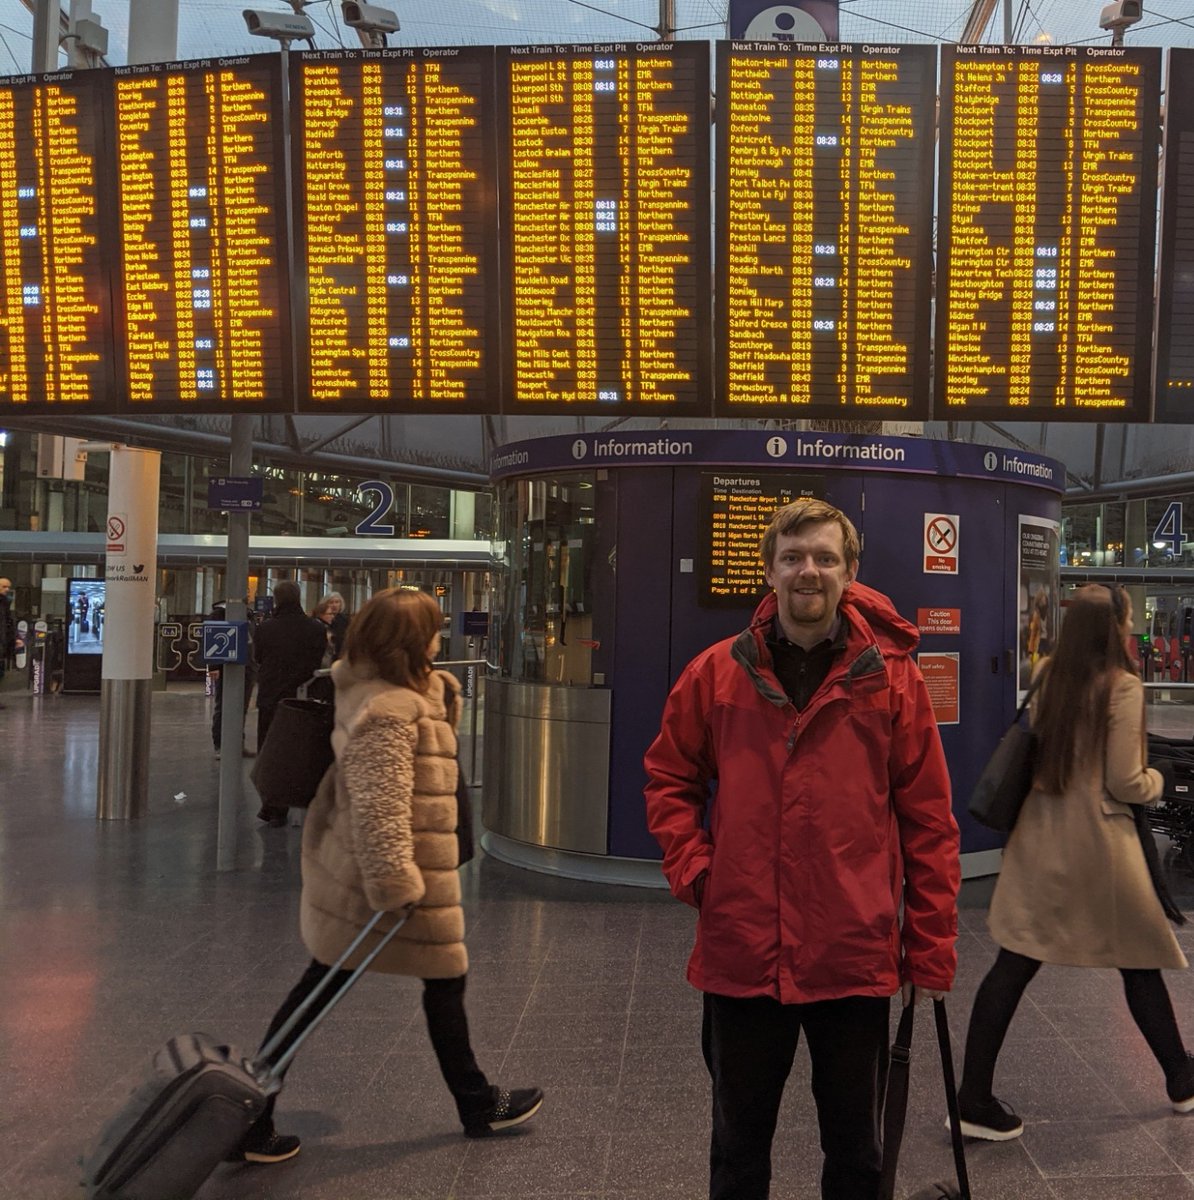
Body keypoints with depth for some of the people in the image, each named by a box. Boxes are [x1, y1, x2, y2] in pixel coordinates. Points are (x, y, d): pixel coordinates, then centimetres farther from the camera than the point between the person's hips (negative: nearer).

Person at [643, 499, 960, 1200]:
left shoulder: (892, 675, -3)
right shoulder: (717, 673, 0)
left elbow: (929, 818, -1)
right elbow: (670, 777, 11)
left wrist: (932, 949, -1)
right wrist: (692, 868, -3)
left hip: (856, 959, -1)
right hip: (740, 955, 1)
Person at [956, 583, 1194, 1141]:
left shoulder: (1047, 676, 2)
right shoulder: (1122, 686, -13)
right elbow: (1126, 785, -11)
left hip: (1039, 837, 5)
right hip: (1098, 843, -4)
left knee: (1013, 965, 4)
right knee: (1140, 962, 17)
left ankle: (973, 1100, 5)